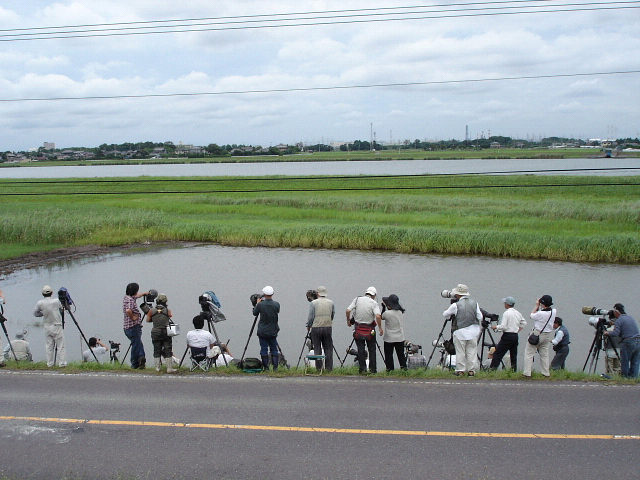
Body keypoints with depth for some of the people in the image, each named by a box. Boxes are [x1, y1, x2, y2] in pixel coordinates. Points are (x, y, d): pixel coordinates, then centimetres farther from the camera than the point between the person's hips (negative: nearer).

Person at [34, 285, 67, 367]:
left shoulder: (40, 303, -4)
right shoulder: (56, 301, -8)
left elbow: (35, 313, 7)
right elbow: (61, 310, 4)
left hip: (47, 327, 3)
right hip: (57, 326, -2)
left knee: (49, 346, 10)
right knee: (60, 346, 1)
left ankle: (50, 363, 12)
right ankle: (62, 363, -1)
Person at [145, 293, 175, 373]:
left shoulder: (152, 311, -5)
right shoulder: (167, 310, -8)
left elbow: (148, 320, 5)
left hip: (155, 333, 2)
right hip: (166, 333, -2)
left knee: (157, 351, 12)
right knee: (168, 351, 3)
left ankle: (157, 367, 13)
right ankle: (169, 368, 1)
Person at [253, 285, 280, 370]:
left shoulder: (260, 304, -13)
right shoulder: (276, 304, -8)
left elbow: (255, 313, 4)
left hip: (262, 331, -2)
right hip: (273, 331, 2)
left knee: (264, 349, 5)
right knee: (274, 349, 10)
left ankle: (266, 368, 5)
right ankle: (275, 367, 6)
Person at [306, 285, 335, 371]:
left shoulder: (313, 303, -5)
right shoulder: (331, 302, 3)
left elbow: (310, 317, -5)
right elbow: (333, 315, 10)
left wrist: (308, 327, 9)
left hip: (316, 328, -2)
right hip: (328, 328, 2)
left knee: (317, 349, 5)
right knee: (328, 348, 8)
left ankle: (318, 368, 5)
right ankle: (329, 368, 7)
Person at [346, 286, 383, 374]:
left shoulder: (357, 299, 0)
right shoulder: (374, 303, -7)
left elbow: (348, 310, -7)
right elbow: (378, 316, -22)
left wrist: (348, 320, 9)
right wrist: (380, 328, -12)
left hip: (358, 329, 2)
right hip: (370, 330, -2)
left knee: (360, 349, 6)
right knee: (372, 349, 9)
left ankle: (362, 369, 4)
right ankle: (373, 369, 10)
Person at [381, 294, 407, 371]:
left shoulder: (387, 313, -19)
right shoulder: (401, 312, -3)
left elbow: (381, 317, 0)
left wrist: (383, 307, 6)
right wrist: (385, 307, 11)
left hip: (389, 338, -4)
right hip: (400, 338, 4)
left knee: (389, 355, 7)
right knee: (401, 354, 14)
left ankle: (390, 369, 9)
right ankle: (404, 367, 14)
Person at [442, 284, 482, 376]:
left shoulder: (456, 305, -9)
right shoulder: (474, 303, 2)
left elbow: (444, 314, 3)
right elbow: (480, 317, 3)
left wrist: (452, 314, 25)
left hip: (460, 332, -3)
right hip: (473, 331, 3)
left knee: (460, 352, 5)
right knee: (472, 351, 9)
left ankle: (460, 370, 7)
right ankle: (471, 370, 9)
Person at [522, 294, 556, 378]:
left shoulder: (541, 313, -27)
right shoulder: (553, 312, -8)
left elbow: (532, 315, -7)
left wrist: (536, 305, -1)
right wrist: (539, 306, 1)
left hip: (537, 334, -6)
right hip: (548, 335, 6)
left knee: (529, 353, 3)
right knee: (545, 354, 17)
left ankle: (527, 373, 1)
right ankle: (546, 373, 20)